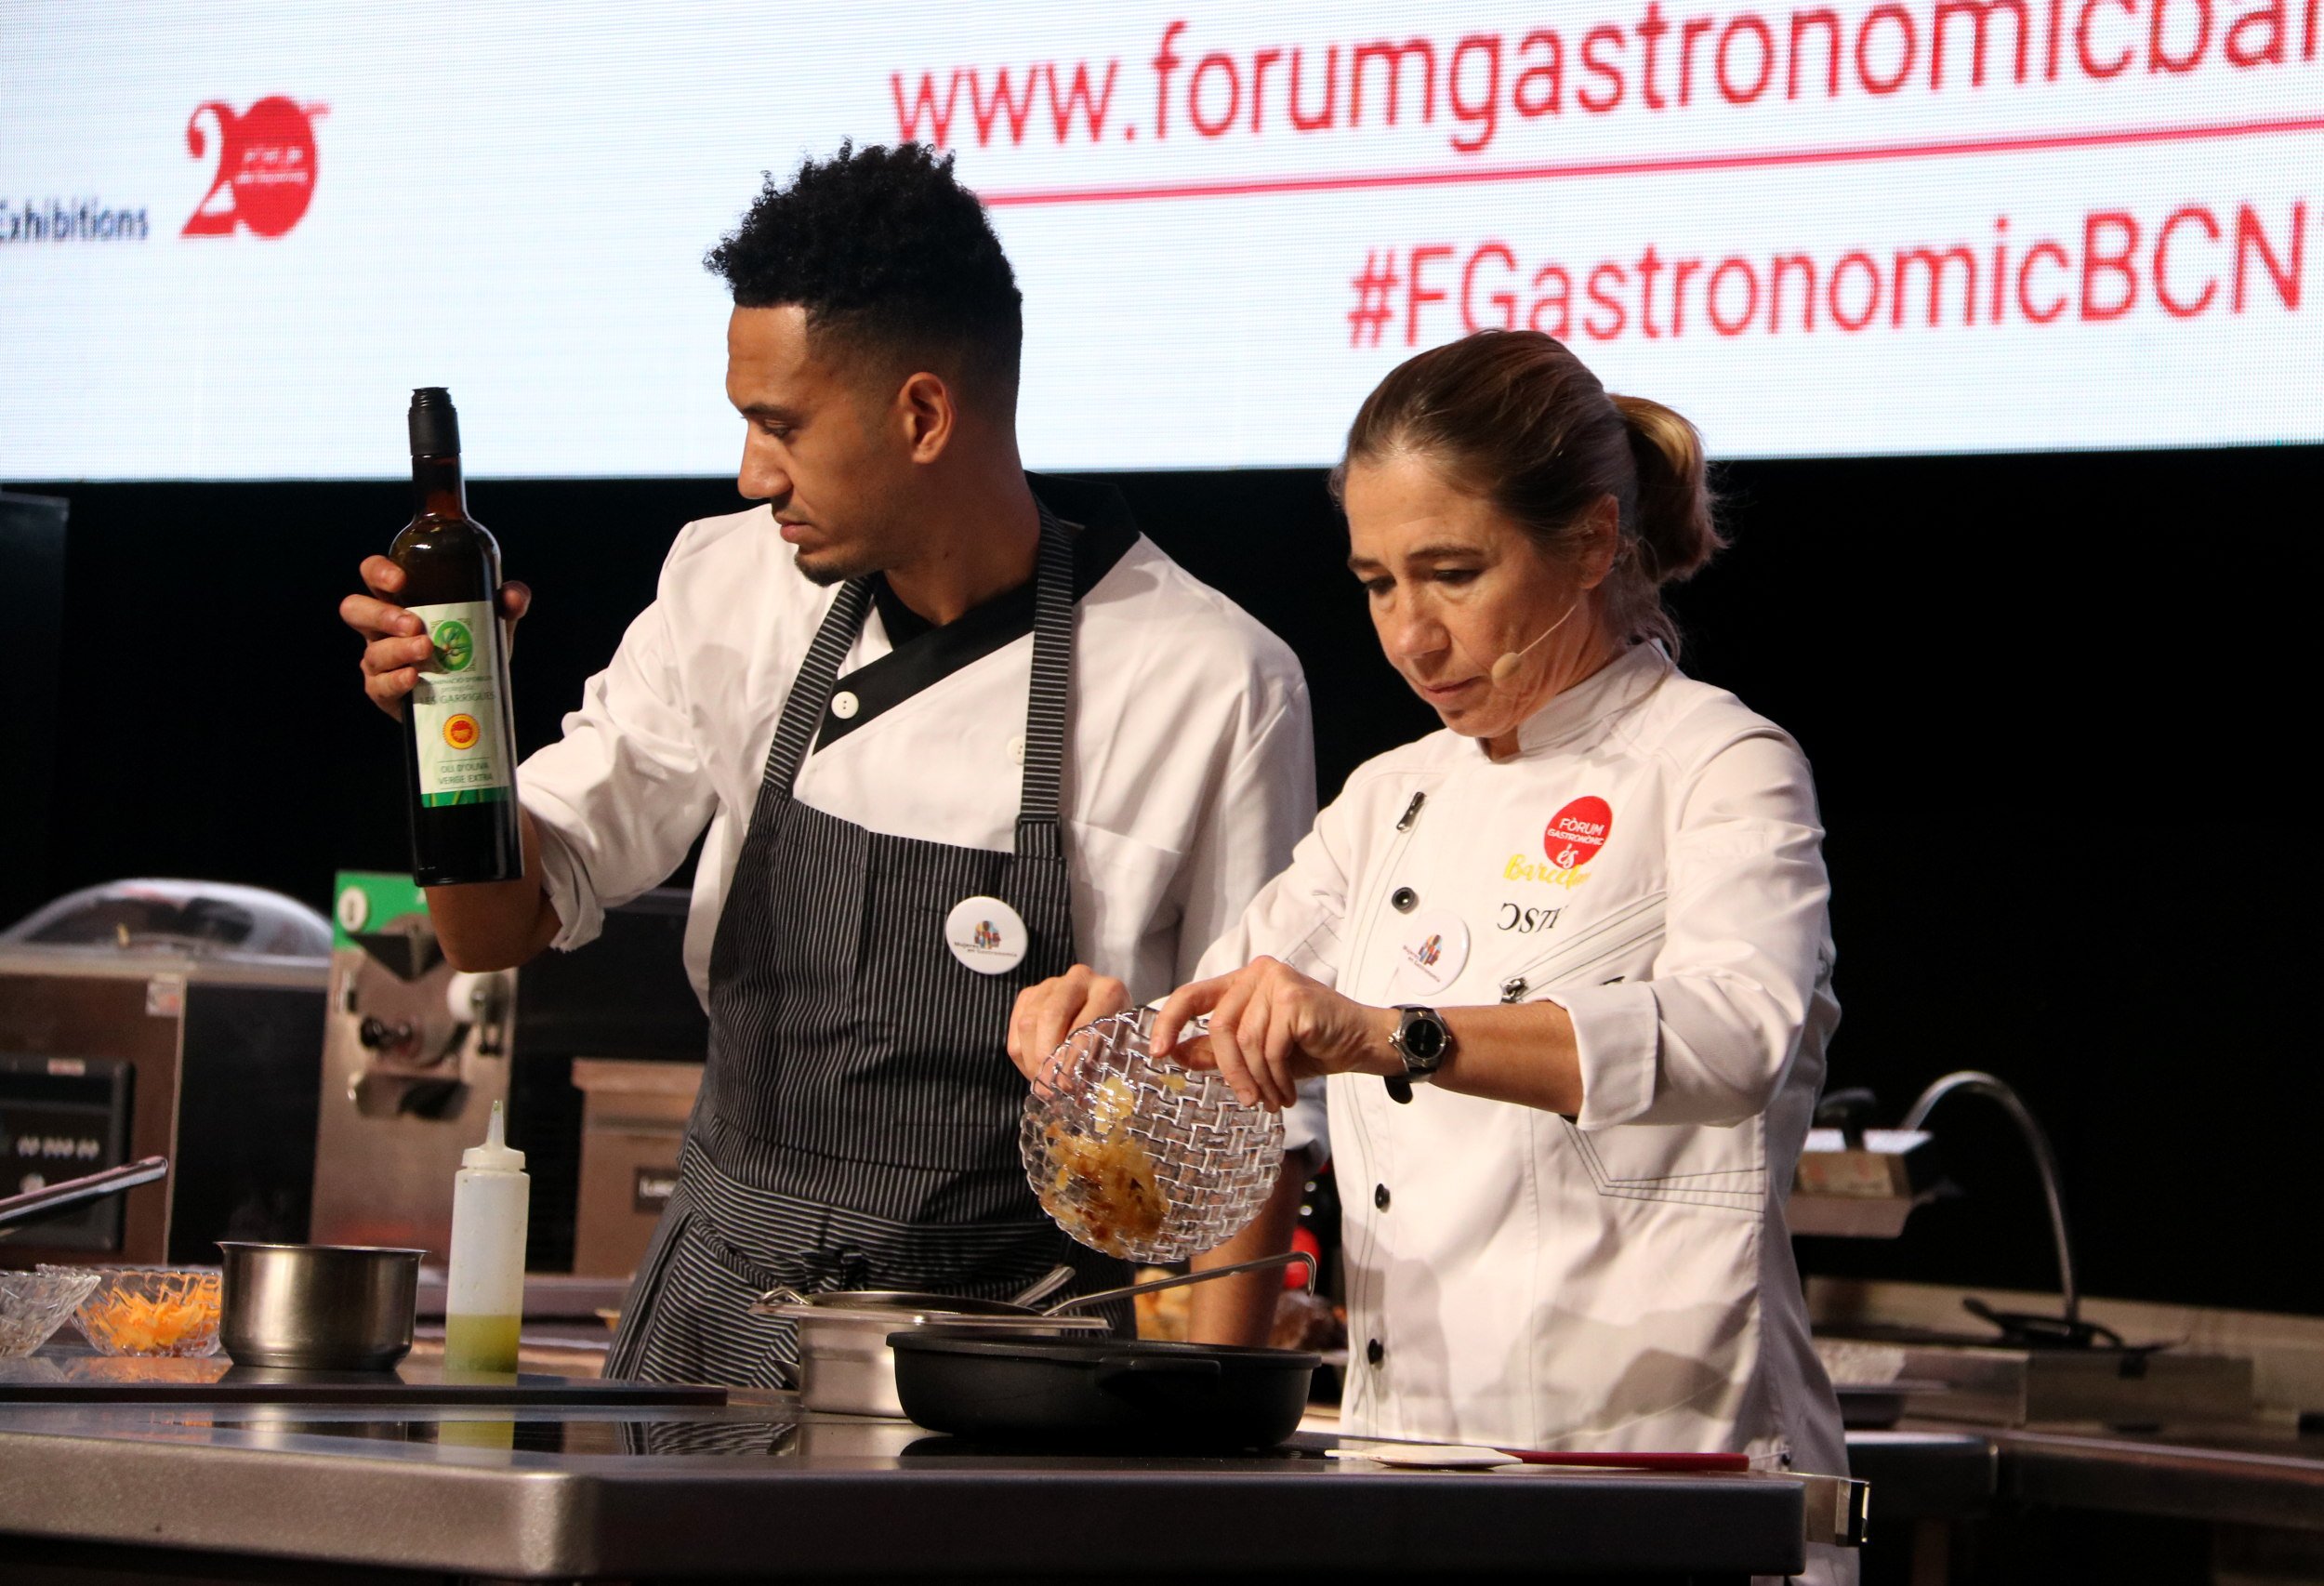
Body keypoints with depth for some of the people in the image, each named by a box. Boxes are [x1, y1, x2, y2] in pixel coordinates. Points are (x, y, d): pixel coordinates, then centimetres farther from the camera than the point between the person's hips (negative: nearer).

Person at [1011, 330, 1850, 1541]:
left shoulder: (1721, 770, -1)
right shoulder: (1392, 801, 19)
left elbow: (1733, 1039, -22)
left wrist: (1388, 1036, -35)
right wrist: (1110, 1028, -5)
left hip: (1652, 1449, -5)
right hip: (1404, 1454, 5)